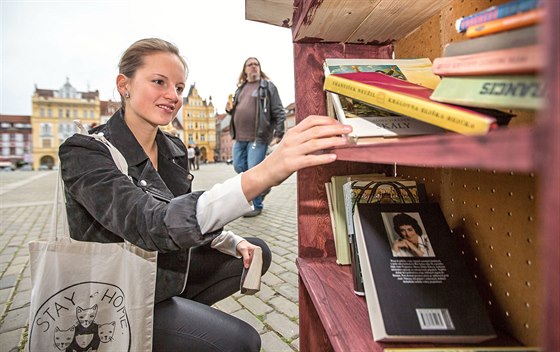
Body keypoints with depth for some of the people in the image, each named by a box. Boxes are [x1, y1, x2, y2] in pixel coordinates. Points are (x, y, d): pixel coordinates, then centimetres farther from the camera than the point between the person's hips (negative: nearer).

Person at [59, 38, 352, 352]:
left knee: (257, 253, 8)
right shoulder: (85, 152, -23)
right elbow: (151, 225, -41)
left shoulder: (174, 149, -1)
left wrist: (235, 243, -10)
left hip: (171, 268, 7)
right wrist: (260, 175, -55)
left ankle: (181, 309, 13)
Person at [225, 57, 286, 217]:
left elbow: (279, 112, -5)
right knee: (239, 167, 10)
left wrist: (278, 134, -15)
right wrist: (229, 109, 6)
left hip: (258, 136, -7)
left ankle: (257, 205, 10)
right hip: (240, 137, 7)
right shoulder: (240, 88, 19)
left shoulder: (268, 86, 2)